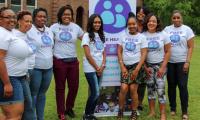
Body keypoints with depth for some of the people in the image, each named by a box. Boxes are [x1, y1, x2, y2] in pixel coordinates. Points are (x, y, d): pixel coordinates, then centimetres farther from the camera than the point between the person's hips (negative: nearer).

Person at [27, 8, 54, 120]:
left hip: (48, 67, 6)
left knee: (42, 94, 15)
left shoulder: (49, 31, 11)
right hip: (35, 68, -6)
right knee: (33, 94, 2)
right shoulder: (29, 31, -10)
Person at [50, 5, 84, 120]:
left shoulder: (75, 27, 6)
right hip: (59, 61, -3)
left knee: (74, 86, 8)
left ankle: (69, 108, 30)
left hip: (73, 61, 3)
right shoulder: (55, 27, 0)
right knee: (60, 87, 6)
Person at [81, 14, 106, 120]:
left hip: (99, 69, 6)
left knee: (95, 93, 6)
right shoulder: (87, 36, -6)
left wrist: (102, 66, -3)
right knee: (96, 93, -9)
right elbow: (88, 55, -11)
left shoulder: (101, 36, 13)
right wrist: (97, 68, -10)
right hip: (90, 69, -6)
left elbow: (104, 53, 12)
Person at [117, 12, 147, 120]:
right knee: (123, 88, -10)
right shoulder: (123, 36, 7)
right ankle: (120, 111, 7)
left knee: (133, 89, -4)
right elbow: (119, 52, 5)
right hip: (125, 66, 2)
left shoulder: (141, 37, -1)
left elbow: (144, 54, -5)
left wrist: (137, 69, -12)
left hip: (136, 66, -2)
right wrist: (122, 67, -4)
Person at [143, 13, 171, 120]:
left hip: (160, 65, -1)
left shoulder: (163, 34, -4)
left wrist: (163, 67, -8)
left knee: (160, 89, -8)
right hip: (148, 66, 1)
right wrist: (145, 67, -3)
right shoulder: (143, 35, -4)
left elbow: (167, 52, -2)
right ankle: (152, 111, 19)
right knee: (150, 89, 6)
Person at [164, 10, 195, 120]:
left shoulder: (187, 29, -1)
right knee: (171, 85, 8)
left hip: (182, 62, -3)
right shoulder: (167, 29, 6)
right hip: (169, 62, 3)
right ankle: (172, 108, 21)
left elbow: (191, 47, -3)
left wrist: (187, 62, -11)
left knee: (182, 86, -4)